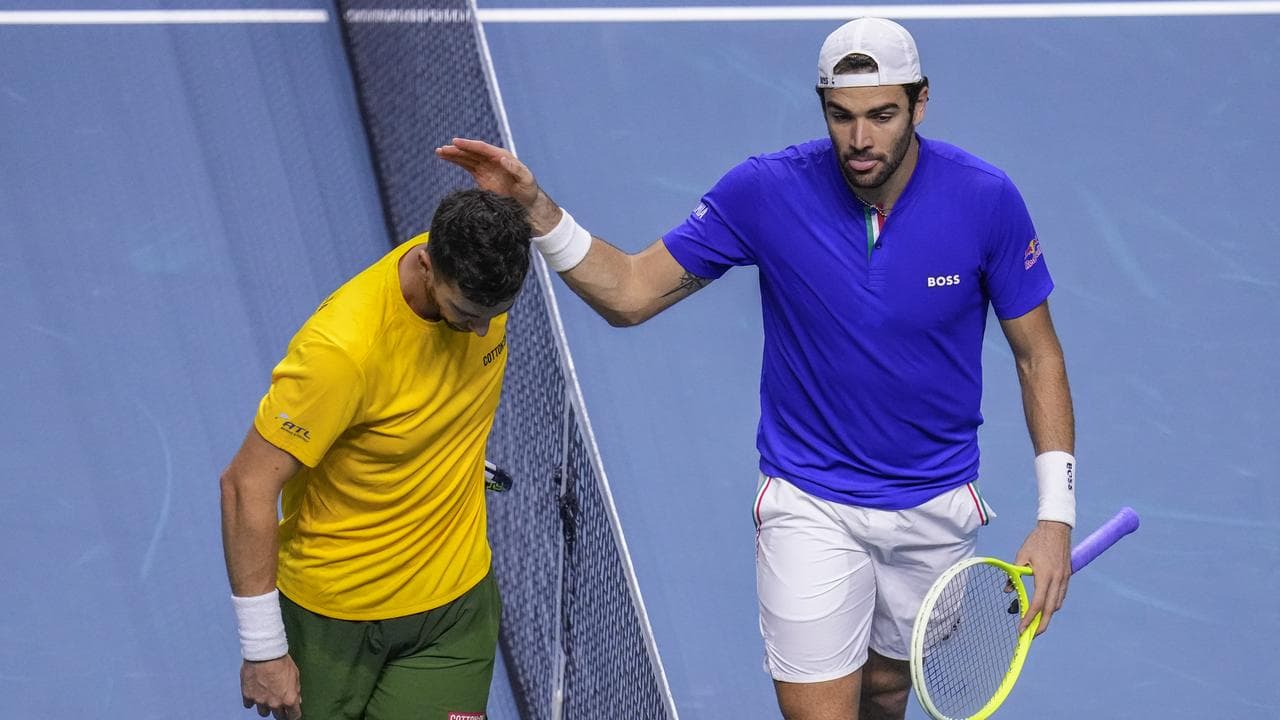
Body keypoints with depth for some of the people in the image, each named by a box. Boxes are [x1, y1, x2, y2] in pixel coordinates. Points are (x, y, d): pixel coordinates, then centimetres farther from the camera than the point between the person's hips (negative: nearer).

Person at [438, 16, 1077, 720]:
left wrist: (1055, 516, -10)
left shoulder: (986, 199, -15)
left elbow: (1038, 354, -4)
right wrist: (536, 207, -23)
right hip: (809, 504, -1)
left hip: (937, 504, 2)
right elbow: (629, 293, -7)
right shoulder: (765, 191, -16)